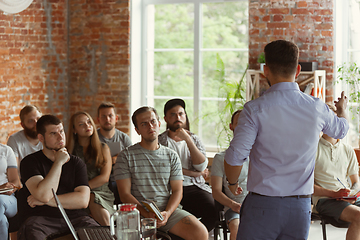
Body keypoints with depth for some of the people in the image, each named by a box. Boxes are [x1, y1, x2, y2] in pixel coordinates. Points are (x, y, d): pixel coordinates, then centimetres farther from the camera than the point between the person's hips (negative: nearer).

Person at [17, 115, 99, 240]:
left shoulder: (76, 163, 14)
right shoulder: (30, 162, 4)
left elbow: (83, 200, 0)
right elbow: (44, 195, -13)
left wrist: (45, 201, -6)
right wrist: (58, 162, -5)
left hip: (74, 218, 3)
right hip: (40, 219, -2)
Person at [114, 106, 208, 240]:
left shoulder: (172, 156, 14)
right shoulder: (126, 156, 4)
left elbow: (177, 191, 9)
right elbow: (125, 194, -1)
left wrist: (167, 213, -11)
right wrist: (147, 214, -15)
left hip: (169, 210, 3)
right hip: (139, 212, -3)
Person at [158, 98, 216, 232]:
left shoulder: (194, 139, 19)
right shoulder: (160, 141, 9)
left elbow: (202, 166, 2)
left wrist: (187, 140, -4)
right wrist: (194, 173, -1)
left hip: (195, 187, 3)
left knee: (213, 211, -26)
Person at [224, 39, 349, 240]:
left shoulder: (255, 109, -11)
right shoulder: (317, 108, 1)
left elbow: (235, 157, -14)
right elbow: (341, 129, 24)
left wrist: (233, 183, 9)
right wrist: (342, 109, 48)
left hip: (263, 204, -3)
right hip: (301, 207, 3)